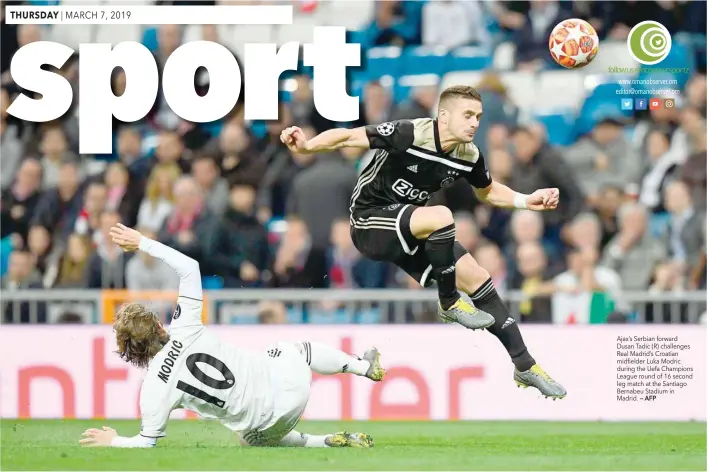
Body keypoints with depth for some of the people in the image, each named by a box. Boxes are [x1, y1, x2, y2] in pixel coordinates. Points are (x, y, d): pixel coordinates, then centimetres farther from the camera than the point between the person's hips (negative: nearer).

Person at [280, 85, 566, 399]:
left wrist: (526, 201, 1)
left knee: (478, 279, 2)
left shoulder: (469, 156, -4)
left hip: (408, 229, 7)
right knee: (441, 216, -34)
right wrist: (306, 146, -43)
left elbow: (487, 192, 17)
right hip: (370, 222, -7)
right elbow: (348, 137, -26)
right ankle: (449, 304, -12)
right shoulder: (410, 134, -25)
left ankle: (525, 367, 15)